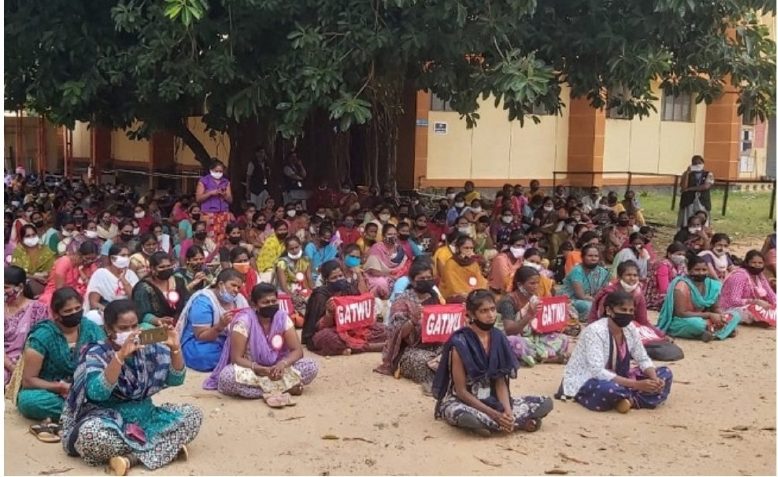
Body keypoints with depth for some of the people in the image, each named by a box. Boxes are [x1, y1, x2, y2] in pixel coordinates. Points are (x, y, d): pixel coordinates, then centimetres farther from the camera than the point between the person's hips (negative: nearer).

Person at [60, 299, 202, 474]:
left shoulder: (149, 349, 2)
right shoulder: (96, 353, -10)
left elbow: (176, 379, 0)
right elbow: (96, 393, -28)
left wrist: (175, 349, -18)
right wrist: (121, 355, -39)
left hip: (144, 417, 5)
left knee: (193, 415, -13)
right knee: (89, 432, -38)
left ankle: (132, 457, -24)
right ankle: (167, 449, -25)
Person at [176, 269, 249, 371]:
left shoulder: (239, 299, 3)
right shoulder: (203, 301, -17)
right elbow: (201, 336, -20)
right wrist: (220, 326, -36)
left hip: (228, 343, 5)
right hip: (202, 346, -5)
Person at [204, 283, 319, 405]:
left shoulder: (282, 318, -8)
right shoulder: (243, 321, -18)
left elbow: (297, 350, -9)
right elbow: (236, 358, -19)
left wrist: (282, 364, -30)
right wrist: (262, 370, -33)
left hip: (276, 368, 2)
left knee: (311, 366, -20)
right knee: (227, 376, -37)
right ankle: (286, 387, -29)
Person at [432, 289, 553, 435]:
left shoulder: (498, 338, -2)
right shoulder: (460, 343, -19)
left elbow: (500, 382, -3)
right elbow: (461, 391, -18)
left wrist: (507, 411, -21)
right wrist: (494, 414, -24)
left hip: (490, 400, 6)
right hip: (460, 402, -6)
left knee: (545, 403, -7)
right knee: (467, 416, -43)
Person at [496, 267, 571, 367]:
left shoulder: (535, 298, 3)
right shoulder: (509, 300, -16)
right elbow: (509, 330, -25)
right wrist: (529, 315, -35)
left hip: (533, 338, 6)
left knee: (563, 339, -8)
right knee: (512, 342, -40)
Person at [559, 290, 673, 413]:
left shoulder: (630, 329, -3)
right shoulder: (595, 331, -25)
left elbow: (643, 359, 6)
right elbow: (598, 372, -32)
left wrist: (655, 379, -18)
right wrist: (636, 385, -35)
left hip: (616, 379, 8)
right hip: (585, 383, -8)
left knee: (665, 374, -3)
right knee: (609, 389, -42)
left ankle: (631, 399, -20)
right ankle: (634, 397, -11)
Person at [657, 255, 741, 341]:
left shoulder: (711, 285, -1)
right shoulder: (682, 286, -20)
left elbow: (715, 308, 8)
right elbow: (681, 313, -24)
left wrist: (720, 316, -17)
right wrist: (709, 315, -25)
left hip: (703, 320, 7)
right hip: (681, 322, -7)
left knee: (735, 315, -1)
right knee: (695, 323, -40)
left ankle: (712, 331, -21)